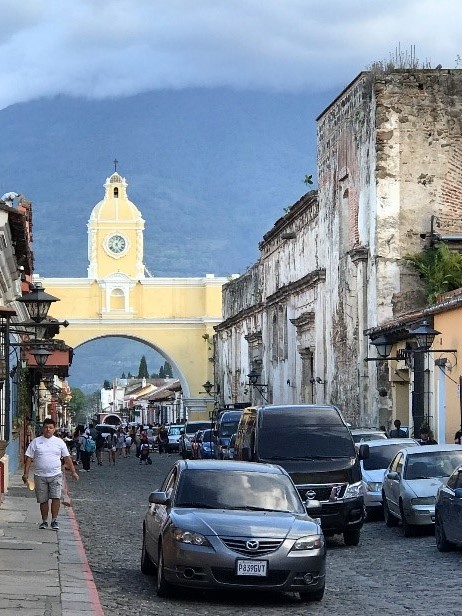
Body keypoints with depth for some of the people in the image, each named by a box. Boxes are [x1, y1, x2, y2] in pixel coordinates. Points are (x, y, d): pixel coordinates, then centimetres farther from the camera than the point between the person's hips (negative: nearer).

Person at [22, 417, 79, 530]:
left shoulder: (59, 442, 8)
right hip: (40, 476, 0)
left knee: (56, 498, -12)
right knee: (43, 500, 5)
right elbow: (29, 458, 4)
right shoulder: (35, 442, 5)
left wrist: (73, 472, 9)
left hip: (56, 475, 0)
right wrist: (26, 473, -3)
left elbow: (67, 458, 12)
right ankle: (44, 521, 17)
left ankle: (54, 520, -3)